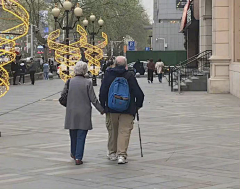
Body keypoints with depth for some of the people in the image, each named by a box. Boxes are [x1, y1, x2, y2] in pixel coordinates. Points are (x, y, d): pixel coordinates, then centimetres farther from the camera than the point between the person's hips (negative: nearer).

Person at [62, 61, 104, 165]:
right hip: (84, 113, -3)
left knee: (73, 135, 18)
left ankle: (74, 153, 34)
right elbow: (93, 99, -7)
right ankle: (78, 157, -3)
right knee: (81, 136, 1)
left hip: (71, 113, 3)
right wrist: (102, 110, 5)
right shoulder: (87, 83, -9)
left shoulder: (69, 82, -3)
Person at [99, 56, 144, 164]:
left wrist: (103, 106, 12)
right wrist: (138, 105, 11)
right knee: (124, 131, -3)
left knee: (112, 131, 16)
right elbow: (138, 93, -5)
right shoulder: (129, 76, -6)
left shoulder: (108, 75, 0)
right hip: (127, 109, -2)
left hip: (111, 108, 3)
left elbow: (102, 93, 2)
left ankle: (112, 153, 26)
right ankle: (122, 155, -12)